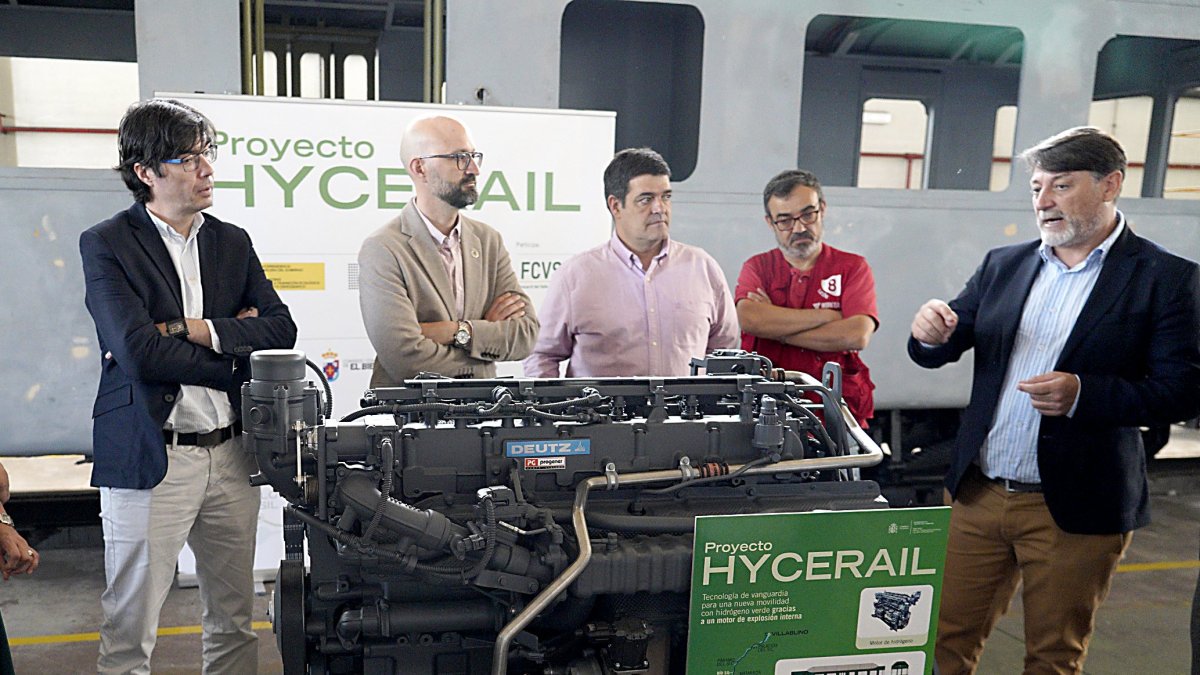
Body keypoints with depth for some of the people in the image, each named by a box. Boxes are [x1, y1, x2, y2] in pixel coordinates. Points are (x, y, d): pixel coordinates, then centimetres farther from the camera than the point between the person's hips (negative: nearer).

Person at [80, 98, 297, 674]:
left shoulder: (233, 242, 11)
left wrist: (193, 330, -12)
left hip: (231, 454, 5)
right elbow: (139, 352, -15)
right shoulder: (105, 245, -3)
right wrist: (234, 364, -7)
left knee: (234, 623, 15)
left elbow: (281, 330, 1)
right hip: (149, 459, -5)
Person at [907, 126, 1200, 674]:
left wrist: (1083, 394, -27)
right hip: (978, 495, 4)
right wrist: (931, 334, -17)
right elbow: (939, 353, 8)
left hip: (1074, 510, -3)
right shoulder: (1003, 265, 8)